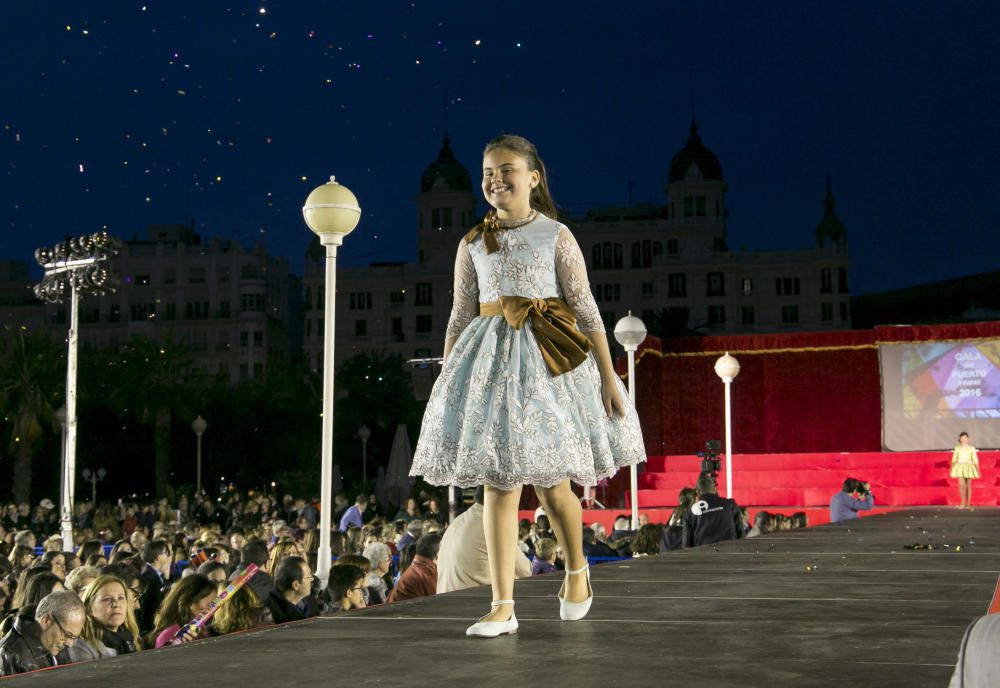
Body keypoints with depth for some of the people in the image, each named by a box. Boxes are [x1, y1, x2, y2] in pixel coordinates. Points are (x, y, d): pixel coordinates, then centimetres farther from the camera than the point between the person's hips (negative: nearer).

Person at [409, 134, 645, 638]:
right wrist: (445, 383, 9)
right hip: (488, 360, 2)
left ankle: (576, 569, 29)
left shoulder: (556, 236, 0)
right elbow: (460, 317, 11)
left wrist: (609, 375, -5)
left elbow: (585, 308, -2)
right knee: (498, 484, -1)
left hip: (548, 359, -2)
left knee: (548, 480, -1)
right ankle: (502, 605, 4)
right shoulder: (472, 244, 8)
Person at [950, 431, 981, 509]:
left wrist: (978, 471, 0)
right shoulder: (957, 448, 8)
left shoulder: (971, 448, 3)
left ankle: (968, 504, 8)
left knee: (968, 485, 3)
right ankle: (963, 503, -15)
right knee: (961, 484, -15)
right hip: (960, 468, 0)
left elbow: (975, 460, 4)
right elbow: (954, 460, 13)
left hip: (969, 468, 0)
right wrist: (951, 469, 9)